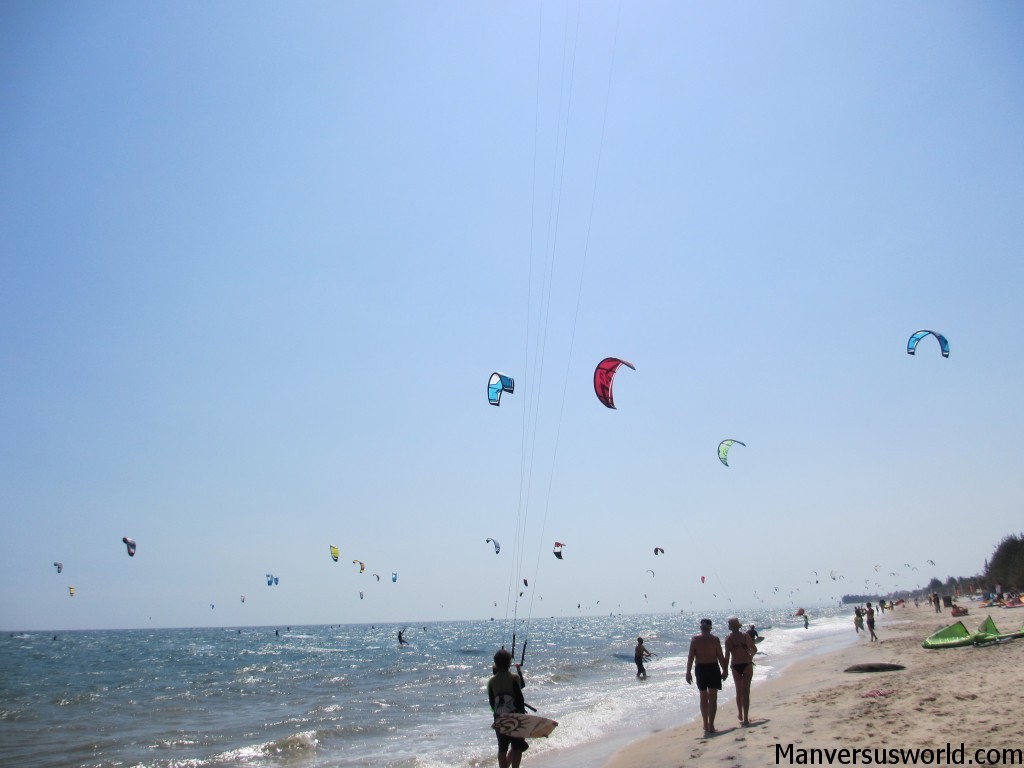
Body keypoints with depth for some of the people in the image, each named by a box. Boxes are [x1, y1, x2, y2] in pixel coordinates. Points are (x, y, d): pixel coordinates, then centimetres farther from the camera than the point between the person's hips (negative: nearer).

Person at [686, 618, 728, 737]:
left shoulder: (694, 639, -2)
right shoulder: (715, 639, -5)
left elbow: (691, 657, -5)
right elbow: (720, 657, -5)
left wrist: (688, 672, -1)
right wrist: (725, 670, 6)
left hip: (700, 669, 2)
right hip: (713, 668, -2)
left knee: (703, 697, 16)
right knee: (713, 698, 4)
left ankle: (706, 725, 22)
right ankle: (710, 726, -3)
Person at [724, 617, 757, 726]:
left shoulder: (728, 639, -6)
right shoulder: (745, 636, -5)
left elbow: (727, 655, -10)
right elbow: (754, 649, 3)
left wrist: (725, 669, -6)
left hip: (735, 666, 1)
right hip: (747, 665, -1)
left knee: (739, 691, 19)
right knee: (746, 692, 1)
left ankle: (740, 715, 33)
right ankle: (746, 718, -5)